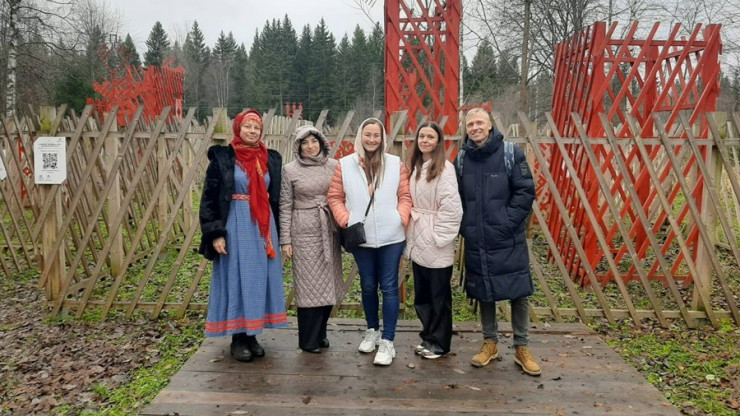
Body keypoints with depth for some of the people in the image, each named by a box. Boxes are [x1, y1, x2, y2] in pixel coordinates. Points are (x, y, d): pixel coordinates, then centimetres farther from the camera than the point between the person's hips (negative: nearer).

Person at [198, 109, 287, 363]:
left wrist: (277, 233, 9)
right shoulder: (222, 158, -4)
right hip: (236, 226, -4)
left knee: (260, 278, 7)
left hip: (263, 227, 4)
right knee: (237, 278, 1)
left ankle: (252, 335, 20)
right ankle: (238, 339, 13)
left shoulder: (271, 159, 8)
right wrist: (215, 233, -13)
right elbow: (209, 198, -6)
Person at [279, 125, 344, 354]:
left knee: (328, 283, 9)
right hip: (304, 231, -3)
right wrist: (285, 239, -4)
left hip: (330, 231, 3)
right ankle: (308, 340, 16)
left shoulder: (334, 166, 4)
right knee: (309, 285, 2)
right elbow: (285, 206, -1)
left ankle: (320, 332, 27)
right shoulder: (290, 170, -1)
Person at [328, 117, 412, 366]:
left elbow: (405, 196, 3)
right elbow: (335, 197, 3)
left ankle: (387, 341, 9)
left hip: (391, 236, -1)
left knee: (389, 287, 2)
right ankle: (372, 330, 34)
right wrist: (346, 221, -8)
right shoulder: (345, 164, 1)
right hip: (360, 237, 1)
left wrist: (401, 218, -10)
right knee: (368, 286, 15)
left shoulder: (396, 163, 2)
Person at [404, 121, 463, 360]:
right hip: (417, 242, 7)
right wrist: (410, 232, 8)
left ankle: (439, 343, 20)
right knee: (421, 295, 16)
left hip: (436, 244, -7)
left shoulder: (445, 168, -12)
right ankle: (428, 337, 31)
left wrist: (439, 237, -16)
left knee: (439, 296, 6)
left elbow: (451, 208, -17)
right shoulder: (414, 167, 10)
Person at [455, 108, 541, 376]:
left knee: (518, 293, 4)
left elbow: (526, 191, -7)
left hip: (509, 240, -3)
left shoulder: (511, 153, -5)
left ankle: (522, 347, 20)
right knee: (483, 293, 12)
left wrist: (507, 222, -13)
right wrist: (464, 227, 0)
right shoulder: (461, 159, 5)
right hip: (476, 241, 3)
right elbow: (456, 198, 11)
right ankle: (490, 343, 29)